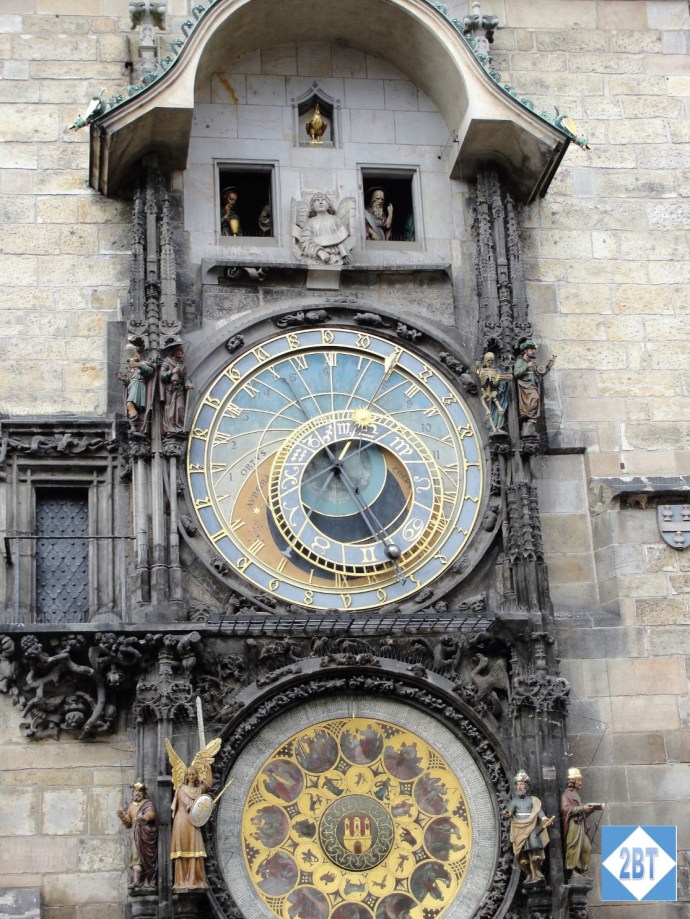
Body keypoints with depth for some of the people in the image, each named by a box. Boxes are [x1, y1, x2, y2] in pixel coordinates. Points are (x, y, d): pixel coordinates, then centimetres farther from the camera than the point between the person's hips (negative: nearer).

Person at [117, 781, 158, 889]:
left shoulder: (148, 804, 3)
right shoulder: (131, 806, 19)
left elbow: (151, 813, -20)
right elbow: (128, 823, 20)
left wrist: (144, 817, -42)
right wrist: (123, 817, -2)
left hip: (147, 833, -4)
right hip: (136, 835, 4)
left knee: (148, 856, -6)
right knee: (136, 856, -6)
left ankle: (150, 881, -4)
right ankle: (136, 881, -13)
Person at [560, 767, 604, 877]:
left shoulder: (576, 794, 23)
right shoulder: (566, 794, -3)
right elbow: (566, 809, -17)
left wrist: (591, 809, 11)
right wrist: (582, 808, -19)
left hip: (581, 824, 8)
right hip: (573, 824, -8)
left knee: (587, 847, 3)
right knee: (574, 847, -9)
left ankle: (582, 869, 9)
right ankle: (572, 870, -6)